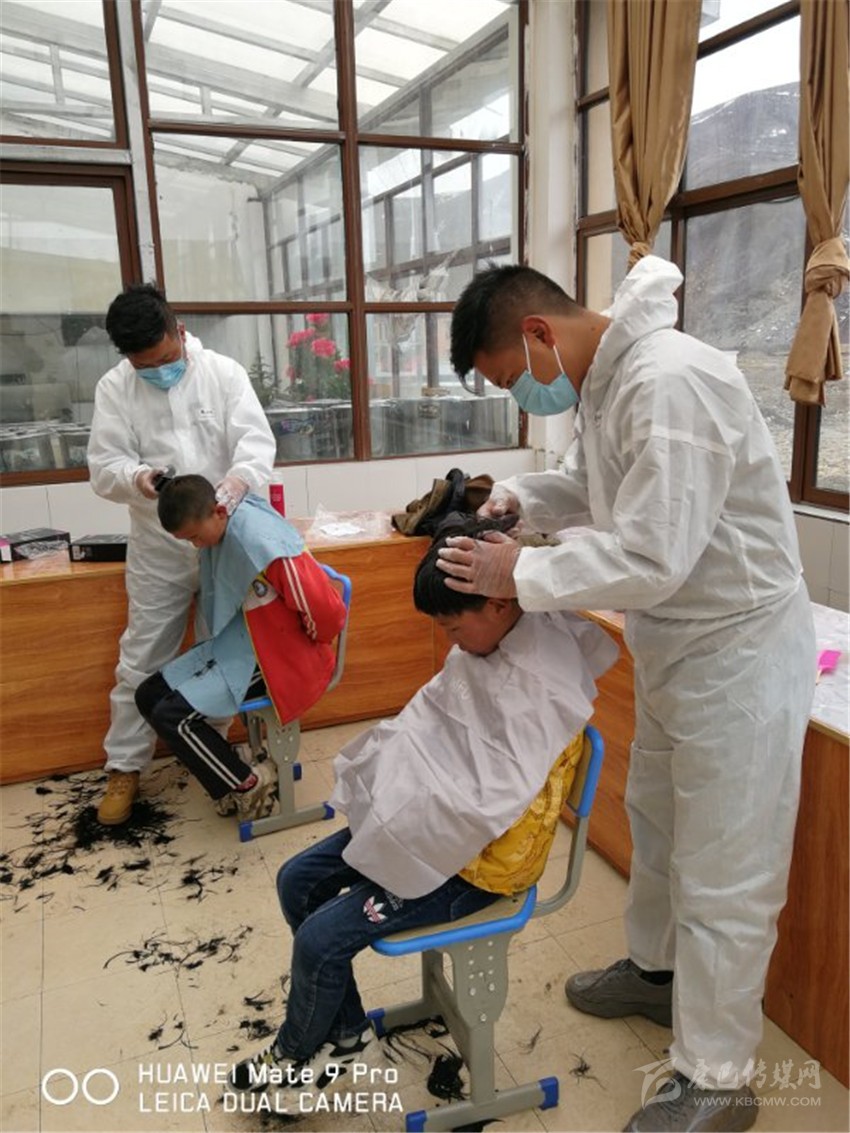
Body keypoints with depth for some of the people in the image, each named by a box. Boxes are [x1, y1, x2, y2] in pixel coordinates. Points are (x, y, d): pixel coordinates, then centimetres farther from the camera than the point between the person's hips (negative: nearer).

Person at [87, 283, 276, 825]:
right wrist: (137, 477, -30)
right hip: (159, 547, 0)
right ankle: (124, 767, 22)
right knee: (141, 660, 6)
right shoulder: (113, 388, -3)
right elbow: (104, 466, -6)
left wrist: (239, 477, -36)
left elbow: (257, 438, -13)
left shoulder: (225, 372, -5)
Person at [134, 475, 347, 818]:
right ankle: (228, 776, 12)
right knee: (148, 696, 4)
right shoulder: (221, 528, -3)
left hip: (274, 654, -9)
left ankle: (248, 784, 2)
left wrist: (311, 647, -8)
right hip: (235, 642, 9)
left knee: (171, 716, -17)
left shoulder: (261, 540, -29)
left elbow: (326, 609, -27)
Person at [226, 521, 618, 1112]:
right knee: (298, 881, 9)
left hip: (476, 862, -9)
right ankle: (346, 1036, 25)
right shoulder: (485, 645, -2)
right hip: (429, 823, 9)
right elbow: (425, 723, 8)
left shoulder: (543, 691, -28)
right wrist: (377, 787, -4)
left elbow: (490, 804, -31)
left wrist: (405, 824, -20)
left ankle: (296, 1053, 23)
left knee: (320, 939, -10)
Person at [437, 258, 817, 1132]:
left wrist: (523, 576, -21)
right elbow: (594, 490, 15)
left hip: (736, 651, -10)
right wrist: (519, 497, -3)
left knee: (723, 880, 5)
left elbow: (651, 560, -31)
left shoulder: (670, 382, -29)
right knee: (655, 820, 26)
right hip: (674, 644, 10)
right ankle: (654, 971, 50)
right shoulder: (604, 378, 2)